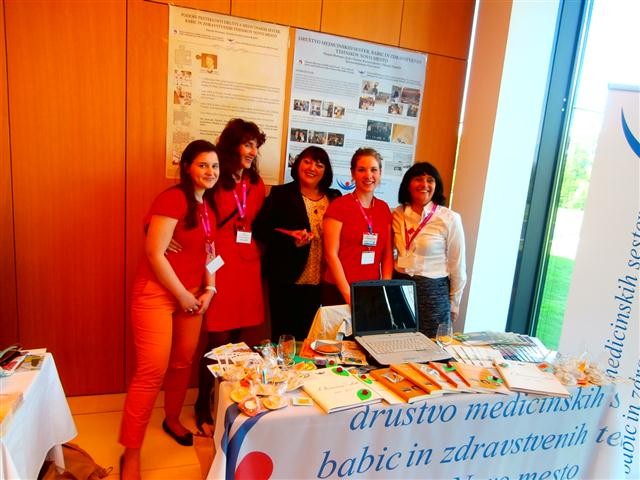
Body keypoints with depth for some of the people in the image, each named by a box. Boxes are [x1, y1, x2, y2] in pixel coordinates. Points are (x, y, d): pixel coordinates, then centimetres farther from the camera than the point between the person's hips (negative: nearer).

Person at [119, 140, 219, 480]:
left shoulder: (208, 206, 10)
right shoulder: (173, 199, -15)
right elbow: (155, 253, -20)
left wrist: (209, 289, 3)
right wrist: (182, 295, -13)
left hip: (191, 295, 8)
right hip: (157, 293, -8)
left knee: (183, 363, 17)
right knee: (152, 372, -6)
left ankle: (172, 420, 41)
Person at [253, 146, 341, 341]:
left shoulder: (335, 198, 8)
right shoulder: (280, 193, 0)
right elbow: (260, 229, -5)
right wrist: (291, 239, -19)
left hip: (321, 282, 3)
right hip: (287, 279, -3)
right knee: (283, 334, 7)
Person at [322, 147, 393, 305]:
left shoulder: (384, 209, 6)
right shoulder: (339, 206, -9)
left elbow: (388, 254, 8)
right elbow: (331, 254, -12)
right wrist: (348, 294, -15)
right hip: (338, 291, -5)